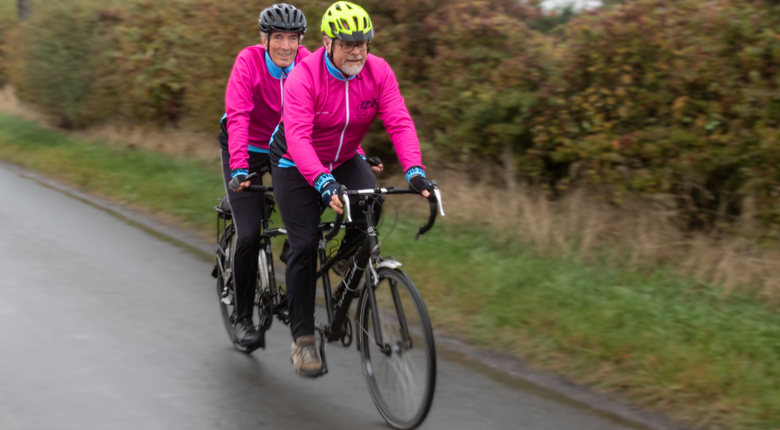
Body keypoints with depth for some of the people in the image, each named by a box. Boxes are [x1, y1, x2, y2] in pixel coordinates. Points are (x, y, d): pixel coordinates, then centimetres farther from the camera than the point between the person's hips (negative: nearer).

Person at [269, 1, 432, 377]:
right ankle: (302, 339, -2)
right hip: (296, 164, -3)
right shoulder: (303, 76, -28)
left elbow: (399, 122, -23)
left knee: (369, 204, -27)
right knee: (304, 244, -11)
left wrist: (415, 170, -40)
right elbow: (298, 137, -38)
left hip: (345, 159, 3)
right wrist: (324, 183, -52)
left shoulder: (378, 71, -16)